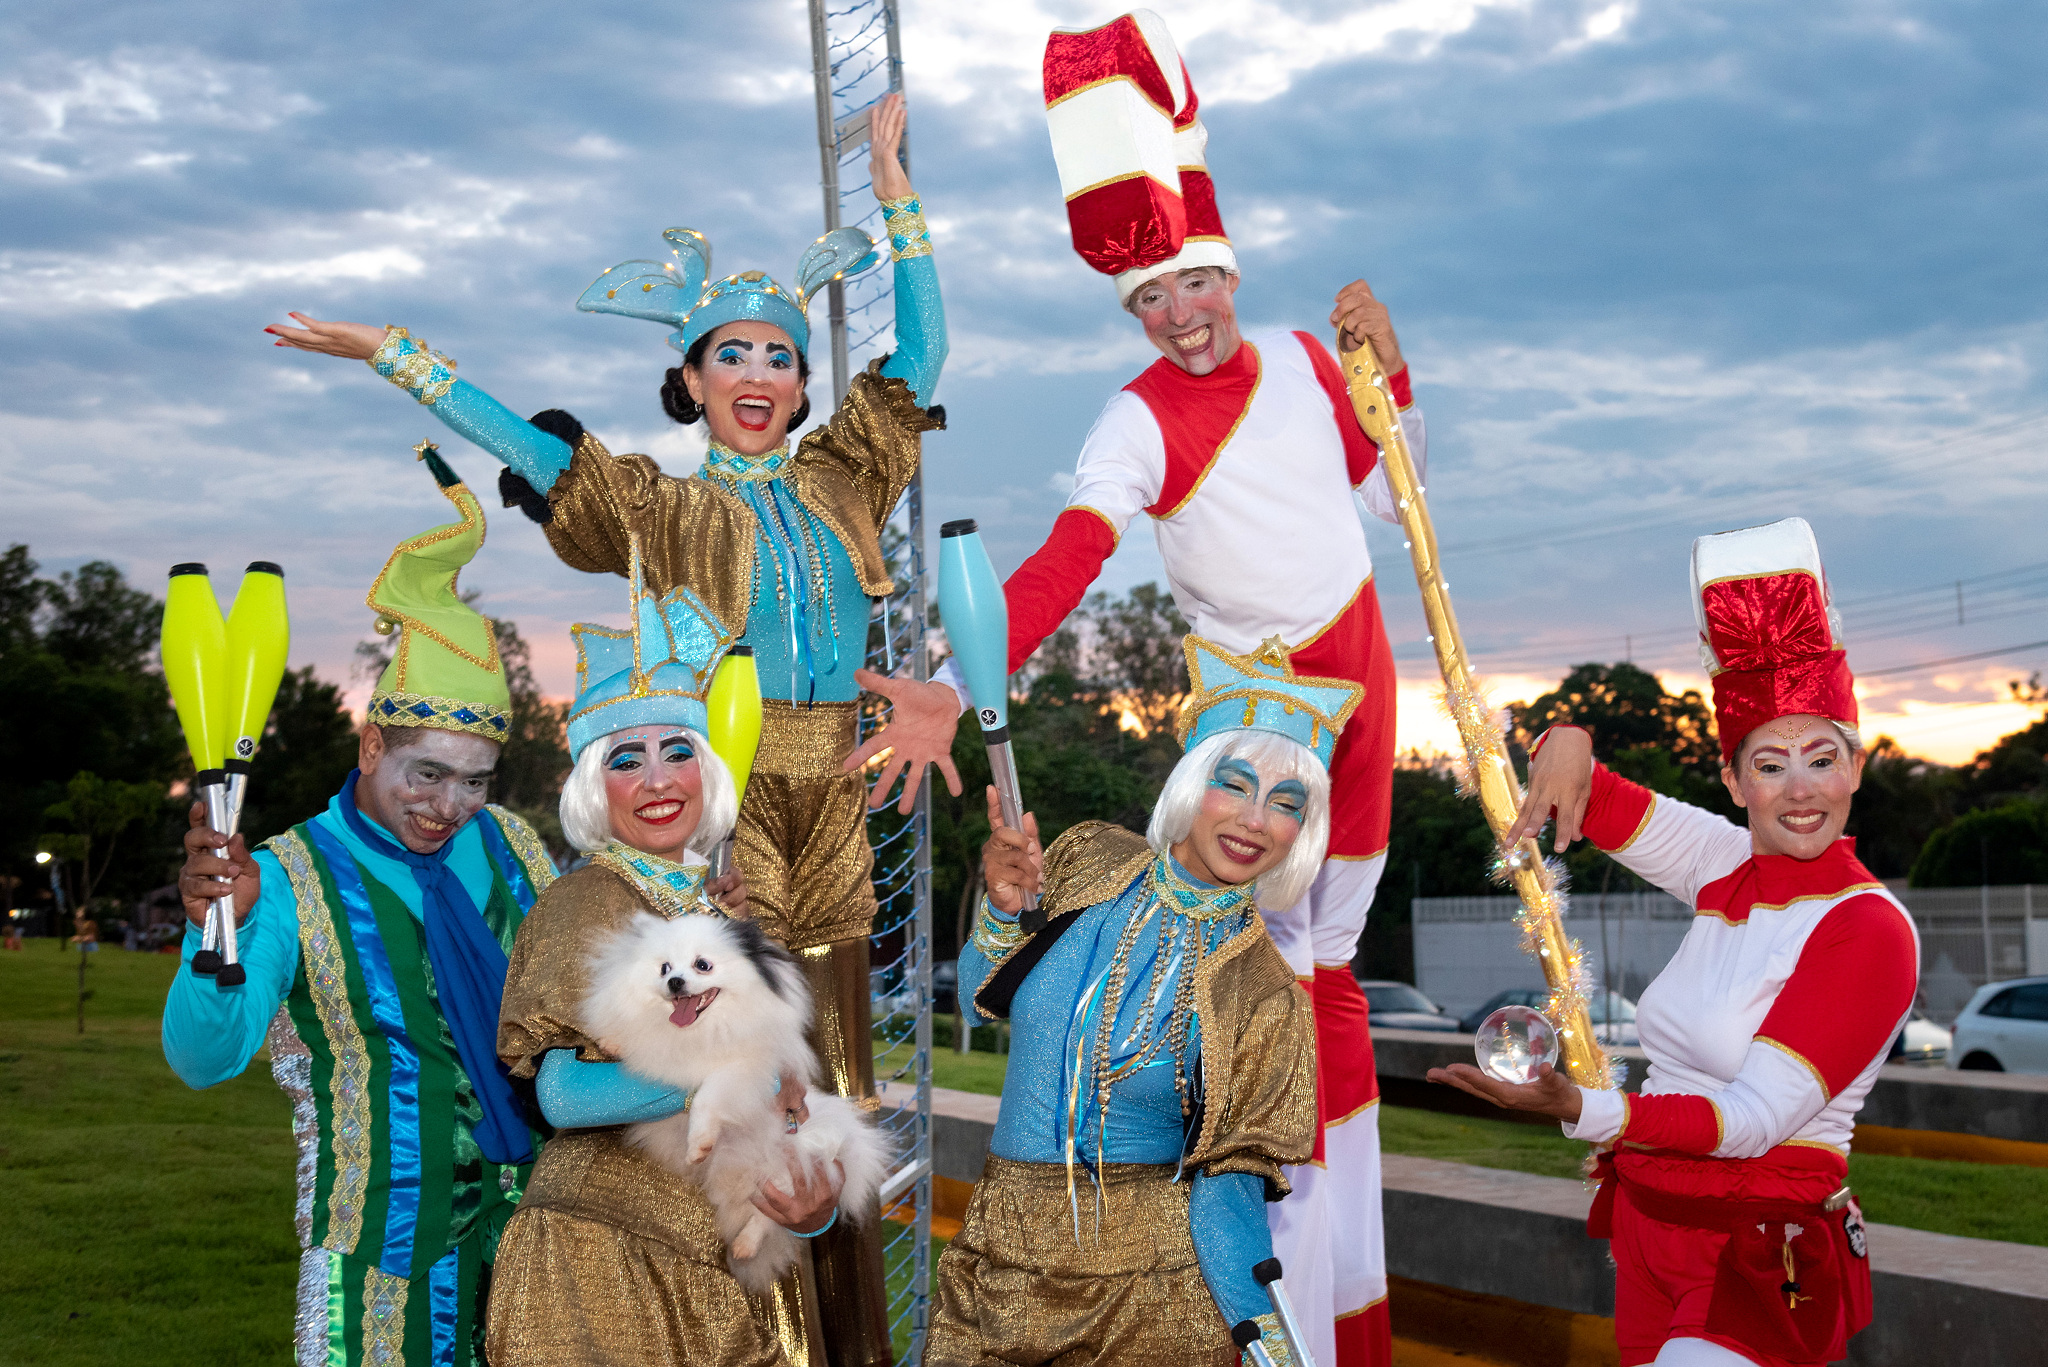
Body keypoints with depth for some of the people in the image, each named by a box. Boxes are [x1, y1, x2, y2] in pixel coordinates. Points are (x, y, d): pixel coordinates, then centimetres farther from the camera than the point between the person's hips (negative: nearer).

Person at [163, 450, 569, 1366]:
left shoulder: (510, 846, 4)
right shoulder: (293, 879, -10)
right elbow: (204, 1059, -20)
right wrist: (216, 932, -38)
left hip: (533, 1218, 4)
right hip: (382, 1243, -4)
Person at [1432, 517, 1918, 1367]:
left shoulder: (1869, 929, -13)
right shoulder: (1729, 870, 5)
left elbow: (1753, 1120, -20)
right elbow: (1584, 795, 15)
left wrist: (1578, 1109, -32)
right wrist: (1567, 740, -9)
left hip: (1765, 1257, -7)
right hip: (1649, 1228, 7)